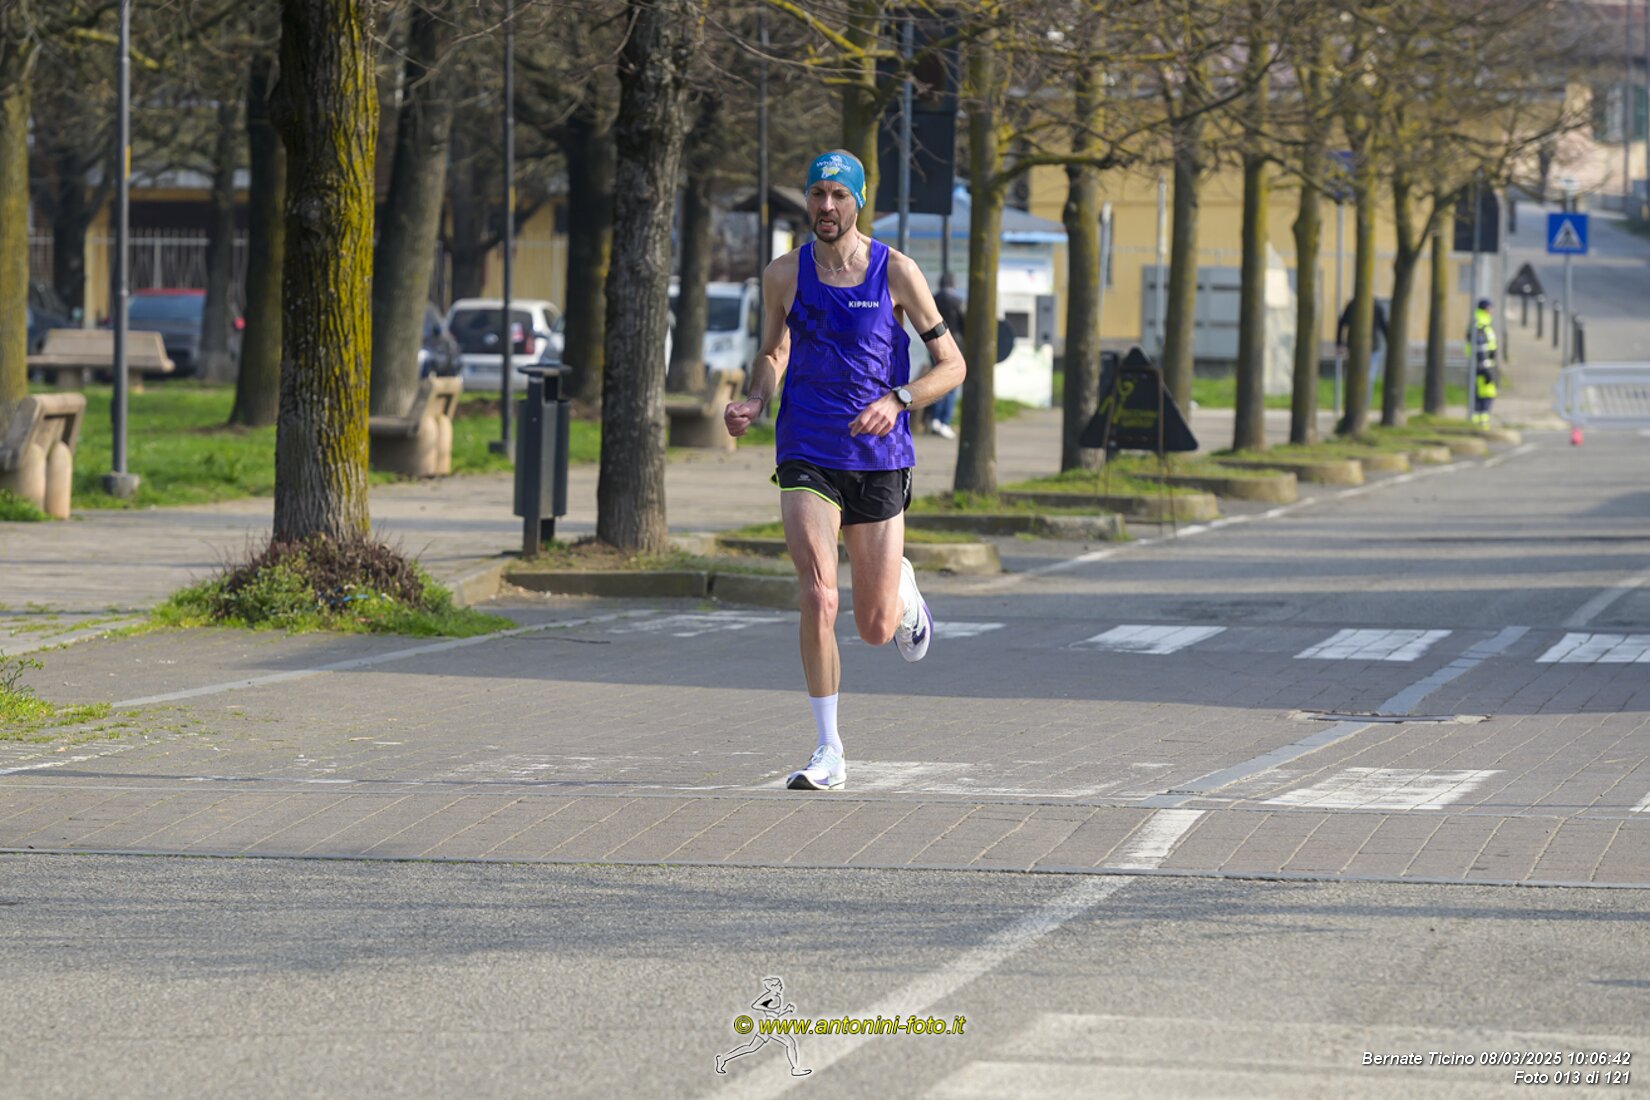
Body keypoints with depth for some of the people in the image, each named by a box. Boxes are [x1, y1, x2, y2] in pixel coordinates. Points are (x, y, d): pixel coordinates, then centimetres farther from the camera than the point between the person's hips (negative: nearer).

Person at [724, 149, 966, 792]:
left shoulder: (896, 273, -3)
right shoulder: (784, 275, 2)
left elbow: (952, 365, 0)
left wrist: (896, 401, -17)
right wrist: (754, 402, -2)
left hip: (879, 459, 0)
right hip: (806, 456, 0)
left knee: (876, 630, 4)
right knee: (818, 598, -20)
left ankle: (903, 593, 43)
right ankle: (828, 753, -11)